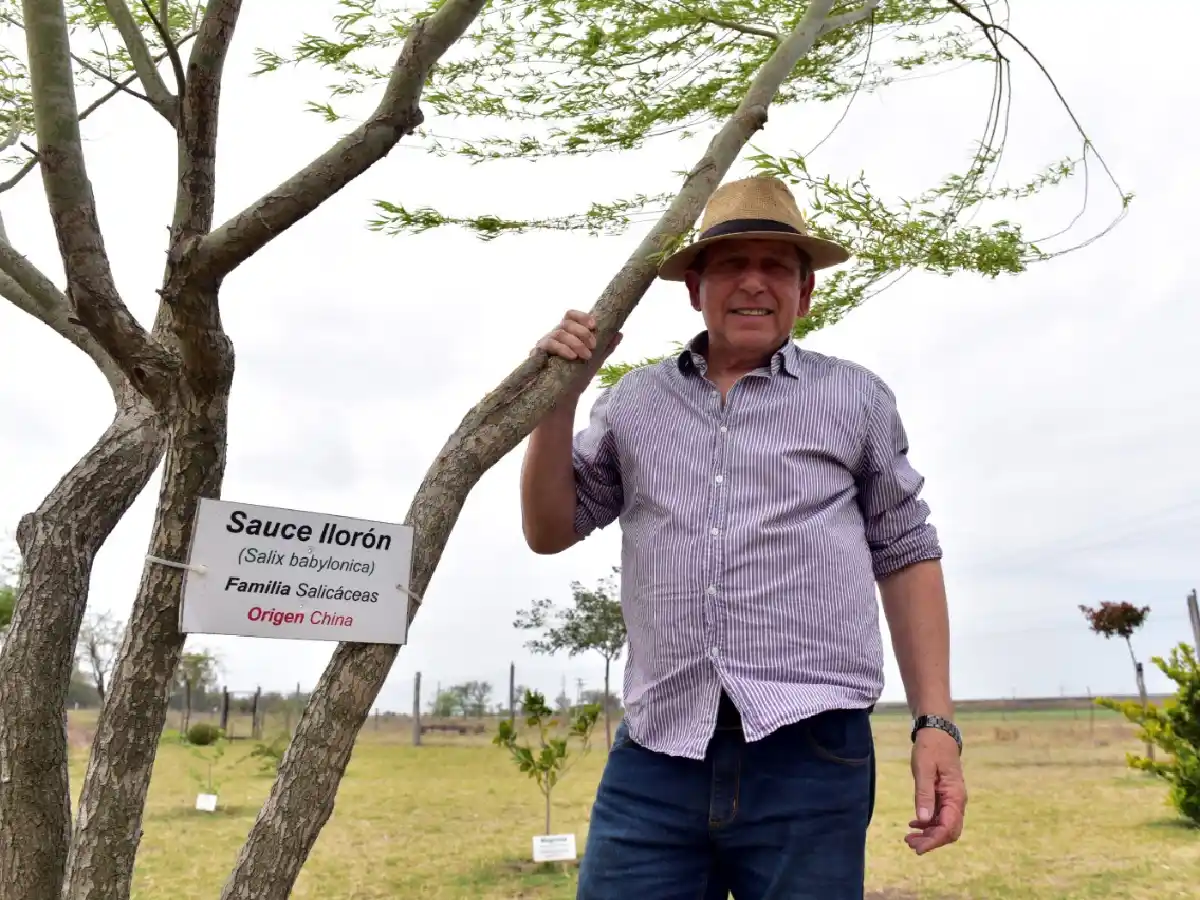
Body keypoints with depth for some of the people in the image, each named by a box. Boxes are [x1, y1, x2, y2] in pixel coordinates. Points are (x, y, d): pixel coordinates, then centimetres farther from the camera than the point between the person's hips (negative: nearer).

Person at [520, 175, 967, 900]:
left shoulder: (857, 400, 9)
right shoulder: (635, 402, 12)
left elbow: (906, 556, 10)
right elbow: (549, 532, 14)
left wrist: (937, 723, 3)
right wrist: (561, 391, 2)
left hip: (810, 756, -1)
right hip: (656, 758, 2)